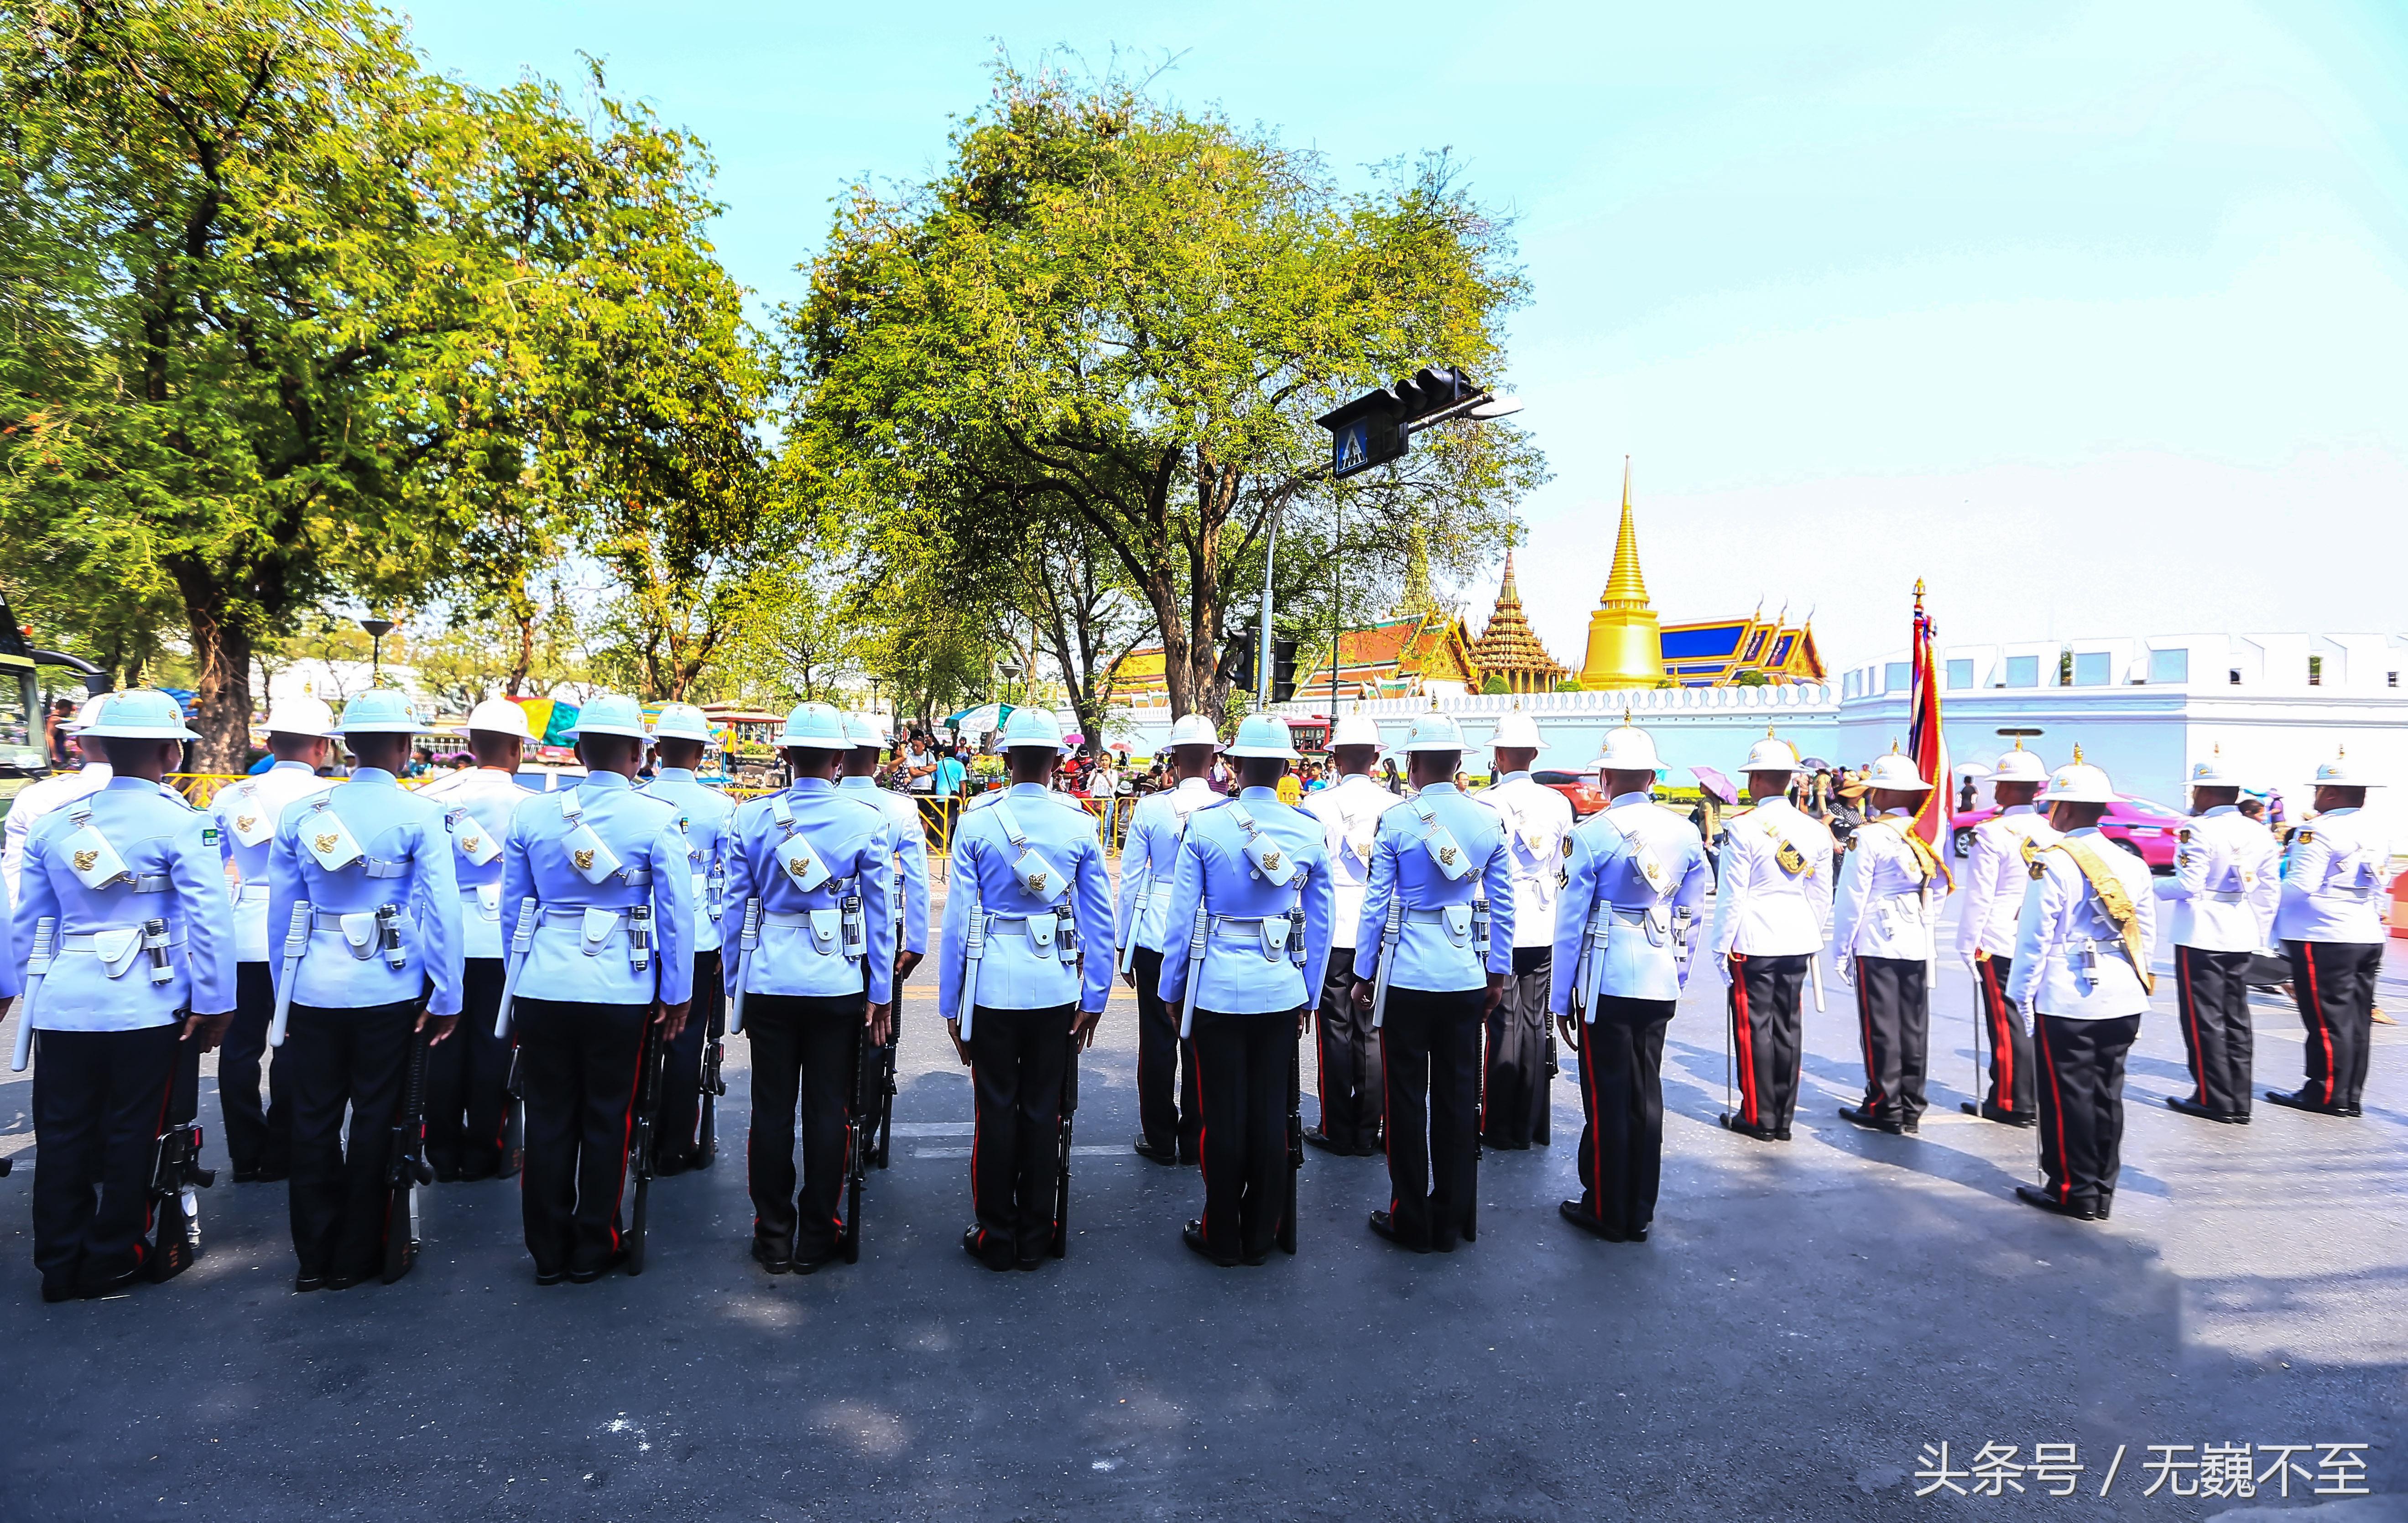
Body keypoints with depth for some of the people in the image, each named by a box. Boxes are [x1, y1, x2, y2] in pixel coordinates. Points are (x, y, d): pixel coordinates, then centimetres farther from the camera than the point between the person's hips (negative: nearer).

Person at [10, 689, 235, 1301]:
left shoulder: (53, 820, 5)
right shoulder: (179, 822, -11)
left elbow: (26, 919, 12)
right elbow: (209, 916, -14)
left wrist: (32, 990, 22)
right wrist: (213, 1002, -8)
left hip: (64, 1005, 5)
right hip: (148, 1008, -4)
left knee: (64, 1134, 14)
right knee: (133, 1134, 9)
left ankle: (60, 1265, 25)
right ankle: (111, 1261, 20)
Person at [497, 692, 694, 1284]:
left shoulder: (531, 812, 2)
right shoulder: (657, 819, -8)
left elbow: (512, 908, 10)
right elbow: (677, 912, -6)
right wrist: (677, 995, 4)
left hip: (543, 989, 3)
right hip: (620, 992, -2)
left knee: (548, 1118, 12)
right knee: (606, 1120, 10)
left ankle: (548, 1251, 23)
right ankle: (592, 1250, 21)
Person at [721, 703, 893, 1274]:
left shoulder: (751, 816, -1)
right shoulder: (867, 820, -6)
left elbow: (736, 906, 3)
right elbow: (879, 911, -3)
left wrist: (737, 986, 12)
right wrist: (880, 993, 5)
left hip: (767, 984, 1)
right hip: (838, 985, -1)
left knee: (771, 1109, 10)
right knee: (828, 1110, 8)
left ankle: (773, 1238, 20)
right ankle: (817, 1238, 17)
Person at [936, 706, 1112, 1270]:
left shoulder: (976, 821, -7)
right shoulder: (1080, 824, -3)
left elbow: (957, 916, -5)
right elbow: (1099, 920, 0)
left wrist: (951, 1003, 3)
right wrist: (1094, 997, 8)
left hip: (992, 987, -1)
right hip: (1057, 990, 1)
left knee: (996, 1110, 9)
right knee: (1042, 1112, 11)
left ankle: (995, 1237, 19)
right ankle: (1034, 1239, 21)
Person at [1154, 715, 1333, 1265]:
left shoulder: (1204, 826, -8)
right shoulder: (1310, 831, 0)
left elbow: (1182, 916, -5)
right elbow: (1319, 925, 6)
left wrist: (1172, 990, 6)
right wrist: (1308, 997, 16)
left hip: (1218, 987, -2)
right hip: (1283, 991, 3)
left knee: (1224, 1116, 7)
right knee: (1272, 1114, 11)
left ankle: (1222, 1236, 20)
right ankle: (1262, 1234, 23)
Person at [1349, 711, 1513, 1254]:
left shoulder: (1395, 821, -9)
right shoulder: (1489, 820, 1)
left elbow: (1375, 903, -6)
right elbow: (1502, 904, 6)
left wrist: (1364, 974, 3)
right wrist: (1498, 972, 16)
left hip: (1406, 978, -3)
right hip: (1467, 978, 3)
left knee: (1406, 1098, 7)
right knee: (1458, 1096, 12)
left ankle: (1412, 1222, 16)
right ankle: (1454, 1220, 21)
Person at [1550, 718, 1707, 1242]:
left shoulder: (1590, 834, -12)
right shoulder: (1687, 833, 3)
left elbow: (1570, 921, -8)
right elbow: (1690, 916, 10)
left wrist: (1561, 999, -1)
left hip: (1607, 982, -5)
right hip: (1661, 982, 5)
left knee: (1607, 1095, 5)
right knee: (1647, 1092, 13)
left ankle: (1607, 1212, 15)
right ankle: (1640, 1213, 22)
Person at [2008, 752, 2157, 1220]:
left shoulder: (2053, 862, -14)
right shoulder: (2132, 862, 6)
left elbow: (2035, 936, -13)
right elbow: (2147, 934, 12)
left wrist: (2022, 993, -5)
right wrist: (2134, 981, 22)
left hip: (2066, 1001, -6)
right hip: (2124, 1000, 6)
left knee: (2067, 1095, 3)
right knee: (2106, 1092, 13)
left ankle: (2075, 1192, 10)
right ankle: (2102, 1190, 21)